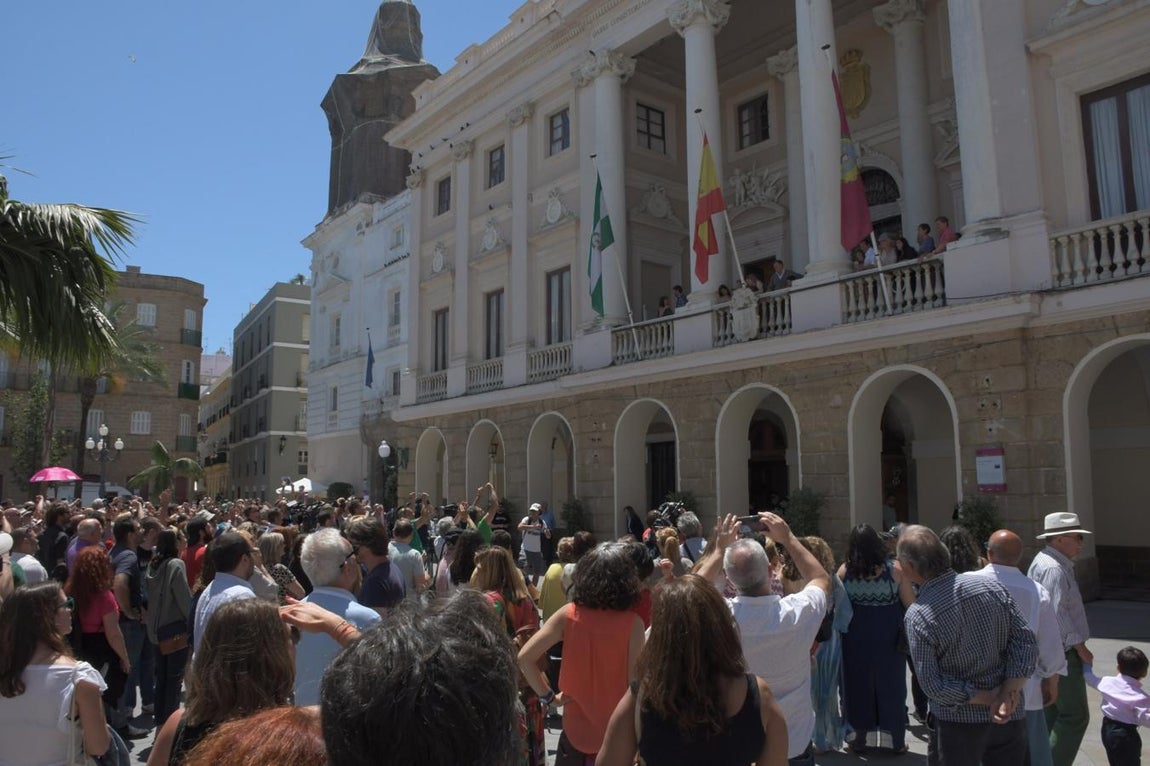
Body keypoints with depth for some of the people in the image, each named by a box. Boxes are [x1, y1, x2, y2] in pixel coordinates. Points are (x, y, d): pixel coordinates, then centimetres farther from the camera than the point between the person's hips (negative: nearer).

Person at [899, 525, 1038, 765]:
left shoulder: (917, 615, -18)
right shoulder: (990, 585, -8)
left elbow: (933, 686, -18)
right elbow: (1026, 643, -9)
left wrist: (991, 698, -10)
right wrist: (1008, 695, -12)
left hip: (958, 721, -3)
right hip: (1009, 717, 4)